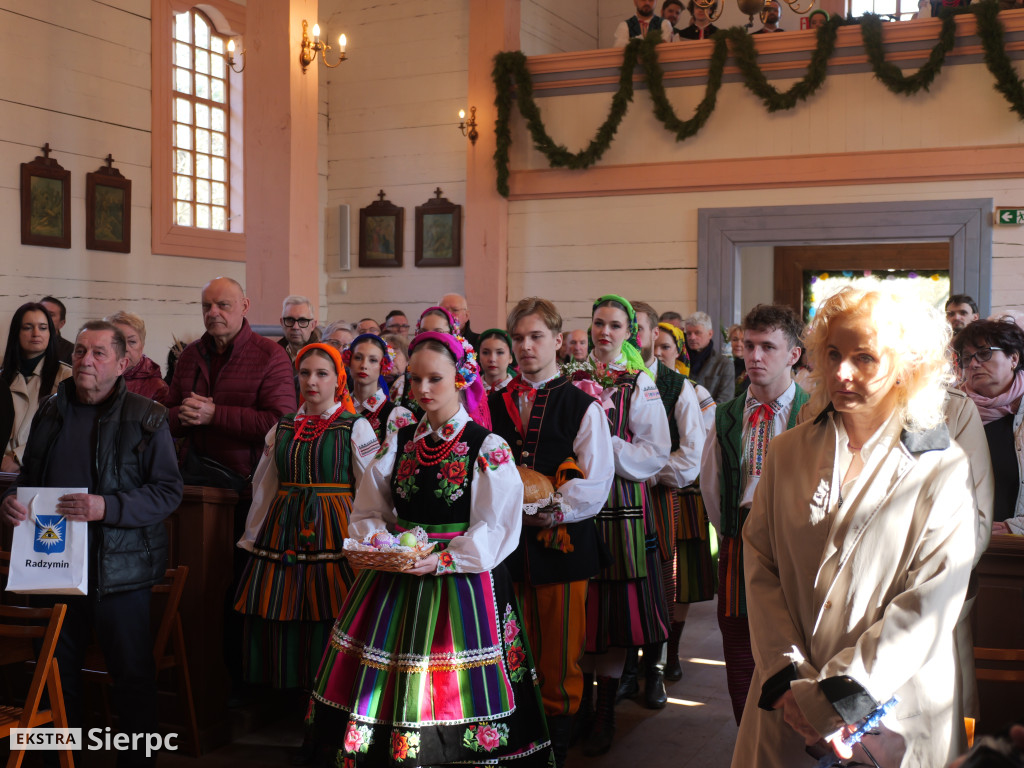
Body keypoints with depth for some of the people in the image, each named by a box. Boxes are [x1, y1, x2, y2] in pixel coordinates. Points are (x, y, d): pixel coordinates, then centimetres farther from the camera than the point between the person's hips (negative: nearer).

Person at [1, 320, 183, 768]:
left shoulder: (145, 418, -5)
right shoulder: (50, 413, 11)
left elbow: (168, 491, -9)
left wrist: (107, 507, -22)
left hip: (119, 568, -5)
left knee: (132, 673, 2)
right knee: (59, 670, 15)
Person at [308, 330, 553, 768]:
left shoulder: (487, 448, -6)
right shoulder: (399, 443, 10)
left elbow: (496, 528, -12)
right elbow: (368, 512, 11)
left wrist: (444, 559, -22)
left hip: (460, 580, -4)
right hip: (396, 580, 5)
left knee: (450, 692, -3)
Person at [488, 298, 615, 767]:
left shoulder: (584, 407, 0)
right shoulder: (492, 405, 11)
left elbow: (595, 483, -6)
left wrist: (552, 512, -16)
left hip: (562, 541, -3)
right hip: (506, 540, 3)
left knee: (560, 649, 3)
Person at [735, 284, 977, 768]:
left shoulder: (944, 471, -7)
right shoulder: (789, 451, 2)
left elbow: (929, 607, -12)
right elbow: (760, 566, 0)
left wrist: (835, 699, -16)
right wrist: (786, 674, -12)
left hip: (893, 717, -2)